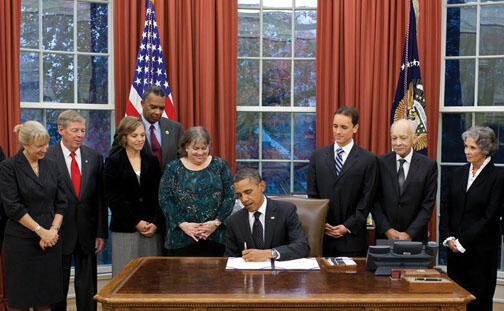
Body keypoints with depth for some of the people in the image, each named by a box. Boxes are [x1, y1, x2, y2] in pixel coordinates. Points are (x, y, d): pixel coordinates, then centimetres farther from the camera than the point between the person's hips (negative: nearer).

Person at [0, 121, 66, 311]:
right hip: (21, 241, -4)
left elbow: (61, 202, 8)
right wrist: (41, 230, -12)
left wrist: (53, 229, -5)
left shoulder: (51, 166, 9)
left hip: (50, 239, 4)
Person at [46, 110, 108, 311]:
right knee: (58, 286, 11)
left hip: (87, 233, 3)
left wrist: (101, 233, 1)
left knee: (87, 286, 11)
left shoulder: (95, 158, 5)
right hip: (59, 233, -3)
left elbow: (100, 198, 4)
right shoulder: (47, 157, -6)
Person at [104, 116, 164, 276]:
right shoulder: (113, 162, 1)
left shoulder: (151, 160, 11)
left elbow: (158, 195, 8)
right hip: (124, 230, -3)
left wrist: (156, 223, -5)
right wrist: (136, 222, -10)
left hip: (151, 227, 3)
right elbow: (112, 198, -5)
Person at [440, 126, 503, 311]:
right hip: (455, 248, 5)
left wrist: (462, 242, -13)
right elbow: (446, 208, 9)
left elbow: (489, 217, -11)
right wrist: (448, 237, -3)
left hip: (481, 250, -4)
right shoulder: (458, 174, 9)